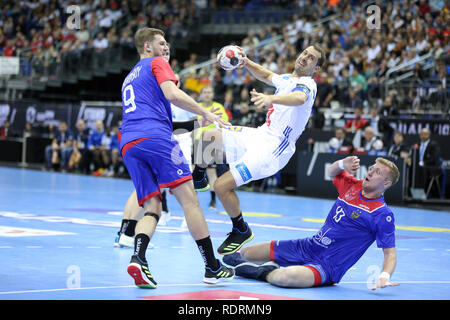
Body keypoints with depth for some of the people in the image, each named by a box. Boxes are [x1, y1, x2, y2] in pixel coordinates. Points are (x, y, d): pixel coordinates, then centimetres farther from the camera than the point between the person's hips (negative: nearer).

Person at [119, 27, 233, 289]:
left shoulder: (129, 78, 35)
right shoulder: (156, 63, 11)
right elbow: (172, 94, -7)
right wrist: (207, 113, -3)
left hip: (128, 145, 8)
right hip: (155, 135, -8)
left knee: (152, 209, 3)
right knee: (188, 198, -8)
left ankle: (138, 258, -24)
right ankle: (212, 268, -11)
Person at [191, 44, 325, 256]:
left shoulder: (307, 84, -13)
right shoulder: (287, 78, 15)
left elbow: (299, 98, -38)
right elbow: (267, 76, 36)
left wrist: (271, 98, -58)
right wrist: (246, 62, 17)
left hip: (272, 148, -9)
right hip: (260, 134, 9)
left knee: (222, 186, -17)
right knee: (206, 137, 9)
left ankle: (241, 231, 6)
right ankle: (198, 179, 33)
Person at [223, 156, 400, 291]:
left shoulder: (382, 215, -15)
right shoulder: (352, 185, 3)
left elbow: (390, 253, -14)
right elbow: (331, 172, 24)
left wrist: (384, 276, -34)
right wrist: (343, 163, 0)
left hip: (327, 267, -7)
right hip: (308, 247, 7)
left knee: (285, 277, -38)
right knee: (242, 253, 6)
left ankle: (264, 272, -12)